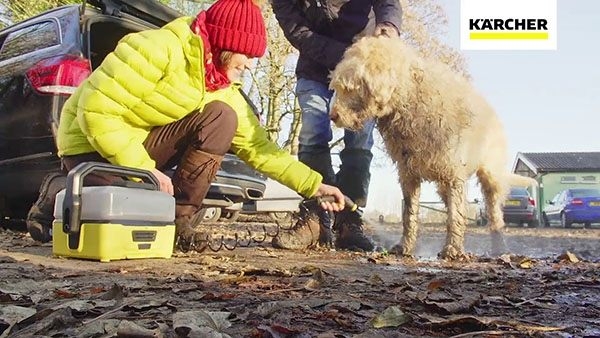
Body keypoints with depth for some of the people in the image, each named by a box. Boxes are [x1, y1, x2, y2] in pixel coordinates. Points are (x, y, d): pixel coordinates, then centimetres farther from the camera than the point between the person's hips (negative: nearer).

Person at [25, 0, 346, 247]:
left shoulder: (223, 90, -1)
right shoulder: (158, 49, -24)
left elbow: (257, 145, 0)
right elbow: (97, 112, -25)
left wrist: (313, 184, -6)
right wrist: (145, 170, -25)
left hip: (144, 142, 6)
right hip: (92, 140, -6)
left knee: (222, 117, -15)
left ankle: (179, 218, -10)